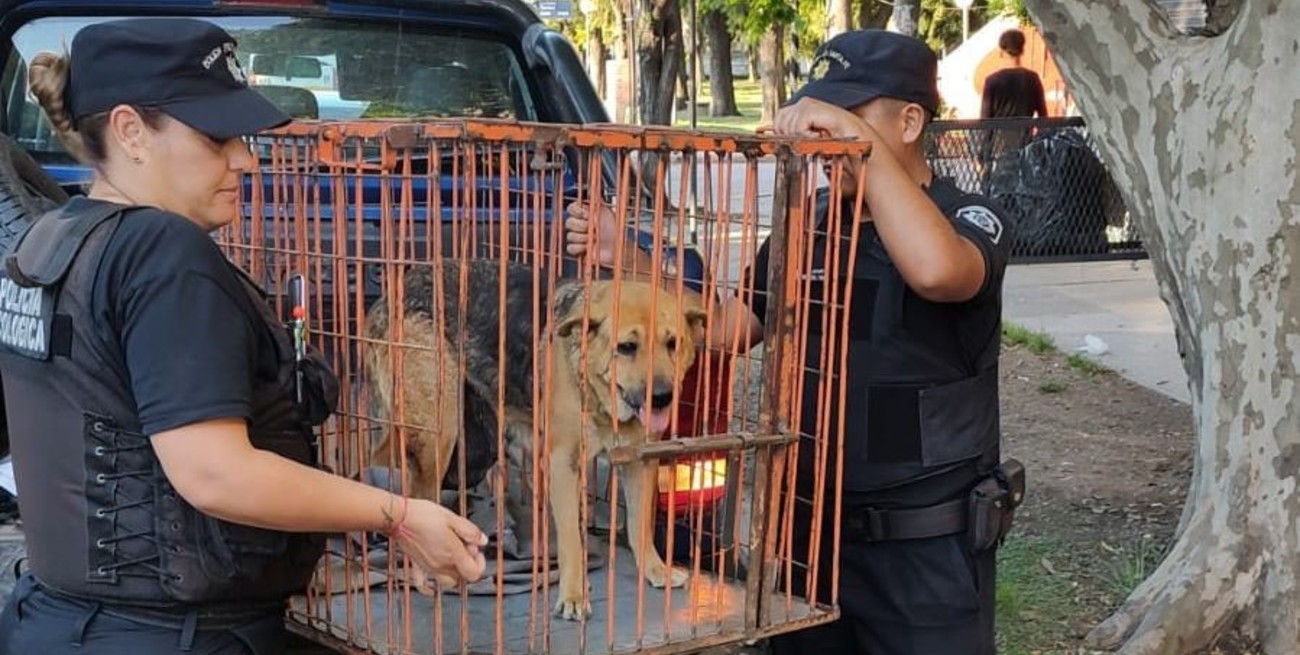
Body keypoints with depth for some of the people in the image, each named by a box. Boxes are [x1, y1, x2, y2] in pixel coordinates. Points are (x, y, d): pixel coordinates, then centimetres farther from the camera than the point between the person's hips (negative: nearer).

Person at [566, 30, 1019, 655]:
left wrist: (863, 142, -31)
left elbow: (935, 271, -36)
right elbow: (722, 329, 7)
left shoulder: (969, 220, -11)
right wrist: (626, 258, -5)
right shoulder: (808, 221, 5)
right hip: (812, 533, 5)